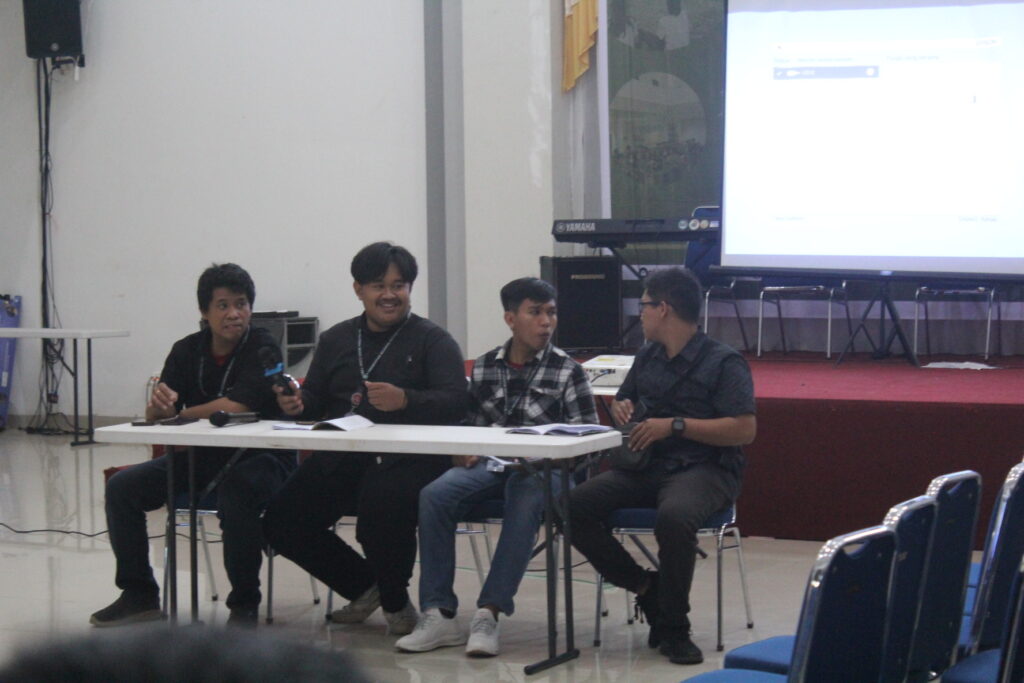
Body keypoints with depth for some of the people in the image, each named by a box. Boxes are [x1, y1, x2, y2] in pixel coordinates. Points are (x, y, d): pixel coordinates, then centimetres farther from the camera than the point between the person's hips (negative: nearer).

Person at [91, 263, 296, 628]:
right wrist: (159, 406, -26)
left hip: (259, 458, -6)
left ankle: (244, 604, -23)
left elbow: (235, 407, -24)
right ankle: (139, 595, 4)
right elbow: (155, 418, 0)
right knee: (122, 486, -7)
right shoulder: (187, 351, 3)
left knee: (235, 494, -38)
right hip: (201, 457, 6)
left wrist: (178, 413, -10)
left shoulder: (262, 348, -12)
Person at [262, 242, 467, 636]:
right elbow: (316, 400, 23)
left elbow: (455, 403, -8)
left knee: (381, 511, -35)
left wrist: (405, 400, -25)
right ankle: (364, 586, 12)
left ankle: (396, 601, -3)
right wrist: (296, 404, -1)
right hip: (341, 460, 5)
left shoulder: (432, 341, 6)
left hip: (407, 459, -5)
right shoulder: (336, 340, 22)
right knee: (281, 522, -10)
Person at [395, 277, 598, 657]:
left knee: (524, 501, -38)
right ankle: (438, 614, -26)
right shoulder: (484, 368, 15)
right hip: (489, 464, 3)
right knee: (433, 495, -25)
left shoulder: (567, 371, 4)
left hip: (541, 468, -3)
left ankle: (489, 614, -37)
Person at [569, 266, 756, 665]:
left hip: (703, 469, -7)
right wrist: (621, 409, 10)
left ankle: (674, 629, -23)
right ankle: (646, 589, -7)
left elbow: (745, 429, -12)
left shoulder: (723, 362, -3)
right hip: (646, 467, 7)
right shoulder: (647, 357, 20)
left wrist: (676, 425, -16)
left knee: (674, 515, -40)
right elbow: (622, 400, 36)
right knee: (575, 506, -19)